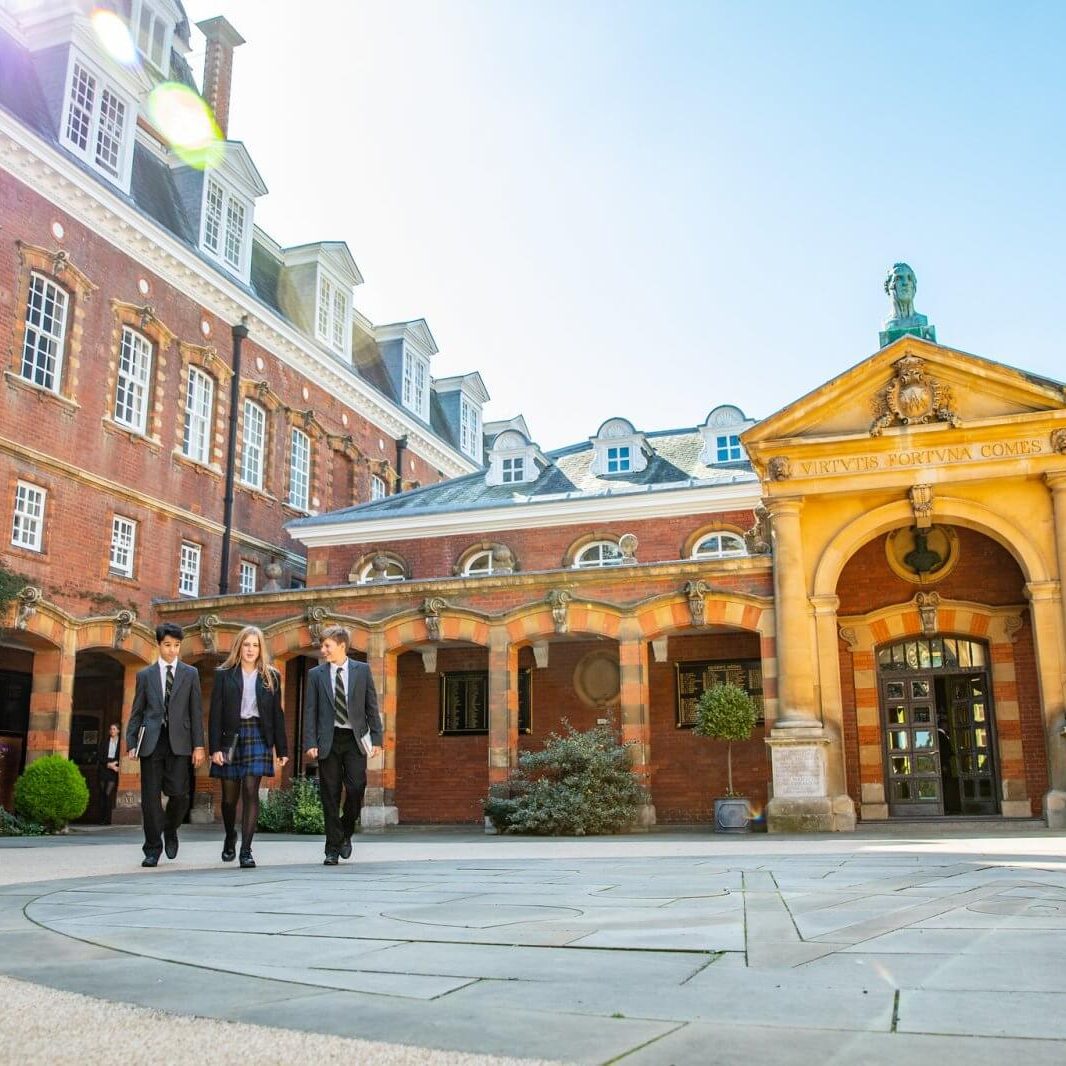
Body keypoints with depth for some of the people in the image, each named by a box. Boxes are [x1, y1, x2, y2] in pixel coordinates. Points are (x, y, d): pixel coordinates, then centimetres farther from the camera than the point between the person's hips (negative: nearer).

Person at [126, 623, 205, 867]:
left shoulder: (190, 674, 9)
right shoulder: (145, 675, 11)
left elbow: (196, 711, 7)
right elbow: (137, 711, 10)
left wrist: (198, 745, 0)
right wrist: (131, 743, 1)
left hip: (178, 741, 0)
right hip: (151, 741, 1)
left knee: (179, 793, -8)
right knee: (150, 796, 1)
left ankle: (170, 832, 21)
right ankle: (153, 848, 11)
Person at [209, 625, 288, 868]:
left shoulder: (271, 677, 8)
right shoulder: (224, 674, 4)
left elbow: (277, 714, 8)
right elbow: (215, 713, 0)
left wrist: (282, 749, 5)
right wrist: (215, 747, -8)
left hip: (258, 737, 0)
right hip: (231, 737, 0)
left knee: (251, 792, -9)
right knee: (229, 795, 9)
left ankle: (246, 850, -4)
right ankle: (230, 839, 35)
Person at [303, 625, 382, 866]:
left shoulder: (362, 670, 5)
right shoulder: (315, 674, 6)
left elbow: (372, 706, 6)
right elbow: (310, 711, 3)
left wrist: (376, 737, -1)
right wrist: (310, 743, -6)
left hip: (355, 738, 0)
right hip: (328, 741, 1)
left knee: (356, 787, -8)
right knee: (330, 795, 2)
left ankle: (345, 834, 19)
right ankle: (333, 848, 12)